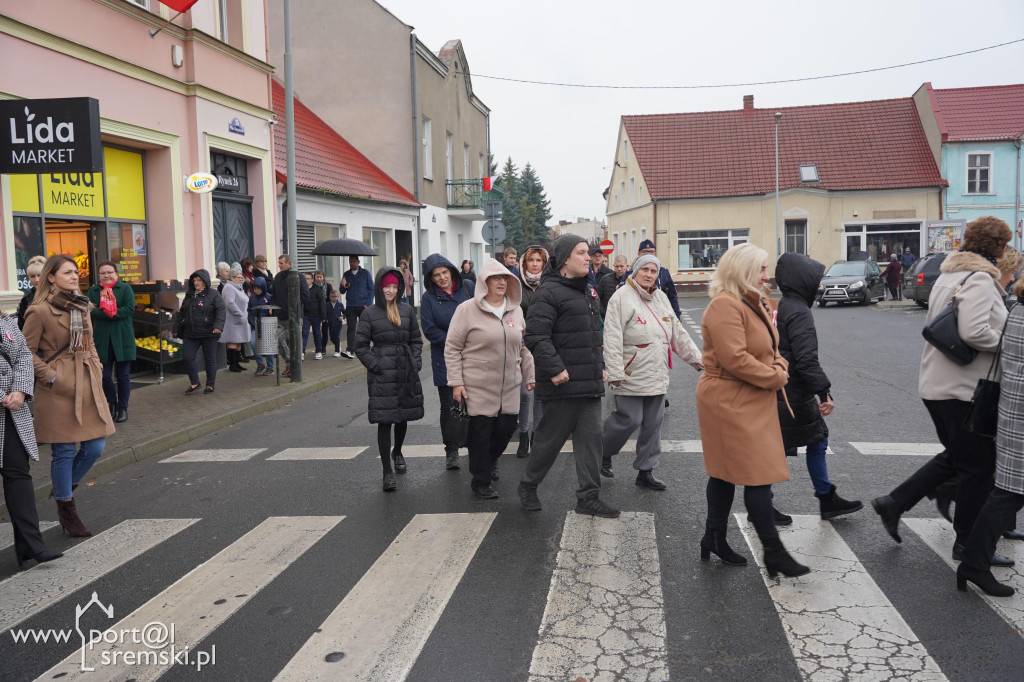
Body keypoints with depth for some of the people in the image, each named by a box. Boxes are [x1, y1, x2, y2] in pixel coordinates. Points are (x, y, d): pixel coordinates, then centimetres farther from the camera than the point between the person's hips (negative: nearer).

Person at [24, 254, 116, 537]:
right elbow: (27, 352, -8)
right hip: (58, 389, -7)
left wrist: (97, 369, 8)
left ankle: (63, 491, 31)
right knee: (64, 452, 2)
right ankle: (66, 511, 17)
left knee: (95, 447, 6)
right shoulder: (40, 311, -10)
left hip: (87, 385, 7)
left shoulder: (81, 306, 12)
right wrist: (51, 377, -13)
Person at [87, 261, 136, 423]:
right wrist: (109, 313, -19)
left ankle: (123, 408, 16)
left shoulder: (125, 288, 5)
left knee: (123, 376, 4)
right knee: (104, 375, 0)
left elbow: (130, 308, -9)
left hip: (122, 338, -2)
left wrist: (105, 313, -16)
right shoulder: (93, 290, 11)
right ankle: (112, 403, 23)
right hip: (102, 339, 2)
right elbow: (90, 311, -2)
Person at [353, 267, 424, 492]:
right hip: (382, 375, -4)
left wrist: (415, 362, 3)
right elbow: (360, 346, 1)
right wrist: (375, 365, -9)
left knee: (404, 416, 15)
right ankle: (387, 472, 0)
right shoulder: (370, 313, -1)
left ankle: (397, 453, 43)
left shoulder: (406, 310, 8)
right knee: (384, 420, -5)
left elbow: (416, 340, 15)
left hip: (406, 372, 4)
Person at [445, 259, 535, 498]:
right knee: (480, 433, 0)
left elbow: (524, 348, 16)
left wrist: (529, 376, 14)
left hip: (509, 387, 5)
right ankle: (481, 481, 16)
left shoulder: (515, 311, 8)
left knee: (506, 428, 8)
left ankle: (490, 460, 39)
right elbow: (452, 349, -5)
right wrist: (456, 382, -10)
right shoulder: (467, 310, -7)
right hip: (478, 387, -5)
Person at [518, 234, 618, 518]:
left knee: (591, 437, 7)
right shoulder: (549, 292, -13)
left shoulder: (587, 291, 18)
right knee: (550, 438, 4)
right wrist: (555, 369, -23)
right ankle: (527, 486, 25)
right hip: (563, 384, -8)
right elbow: (536, 336, -20)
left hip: (590, 382, 8)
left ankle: (588, 497, 15)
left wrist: (600, 366, 20)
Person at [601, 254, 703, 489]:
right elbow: (613, 338, -14)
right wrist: (615, 372, -20)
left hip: (657, 376, 7)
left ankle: (645, 471, 21)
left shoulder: (661, 298, 14)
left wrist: (696, 358, 15)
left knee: (653, 424, 9)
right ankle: (603, 453, 19)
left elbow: (678, 332, 19)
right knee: (629, 420, -7)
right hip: (632, 376, -7)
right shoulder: (622, 297, -9)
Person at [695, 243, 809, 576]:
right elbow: (735, 358, -26)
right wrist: (774, 378, -15)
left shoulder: (753, 304, 16)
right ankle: (773, 550, 3)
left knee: (726, 472, 16)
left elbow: (770, 348, 20)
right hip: (731, 402, -10)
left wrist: (779, 368, -2)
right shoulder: (725, 306, -19)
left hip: (753, 402, 10)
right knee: (758, 474, -6)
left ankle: (714, 539, 26)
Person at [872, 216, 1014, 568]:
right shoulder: (980, 279, -16)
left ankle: (893, 503, 17)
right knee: (978, 465, 5)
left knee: (955, 456, 20)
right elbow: (974, 331, -28)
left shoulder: (949, 274, 13)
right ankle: (968, 542, 16)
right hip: (964, 387, -9)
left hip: (936, 382, 9)